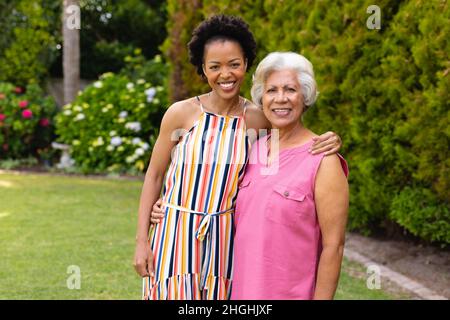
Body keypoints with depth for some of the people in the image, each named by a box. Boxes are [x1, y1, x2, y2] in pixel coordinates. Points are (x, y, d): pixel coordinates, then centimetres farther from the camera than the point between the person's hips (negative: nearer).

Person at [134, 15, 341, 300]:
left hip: (223, 237, 2)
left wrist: (326, 145, -10)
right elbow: (154, 175, 0)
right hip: (175, 231, -2)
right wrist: (142, 240, -2)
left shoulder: (258, 119, -2)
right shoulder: (181, 114, -7)